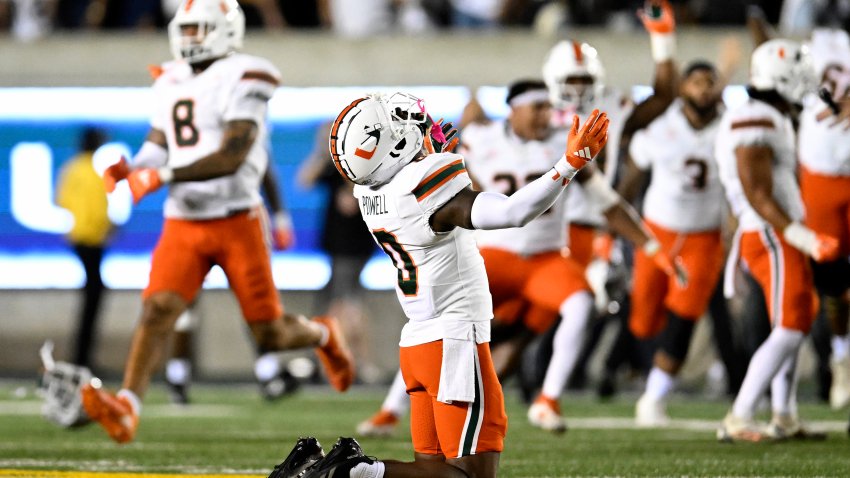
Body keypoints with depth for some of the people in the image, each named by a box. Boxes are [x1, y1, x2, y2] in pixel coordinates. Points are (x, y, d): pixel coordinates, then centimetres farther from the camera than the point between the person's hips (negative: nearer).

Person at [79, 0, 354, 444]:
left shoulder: (240, 80, -12)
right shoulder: (172, 84, 10)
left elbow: (233, 157, -21)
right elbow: (157, 147, 18)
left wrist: (165, 176, -27)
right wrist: (130, 170, -5)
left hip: (237, 221, -5)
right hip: (184, 223, 5)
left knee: (269, 333, 3)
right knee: (157, 308, -17)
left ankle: (321, 334, 36)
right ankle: (127, 407, -27)